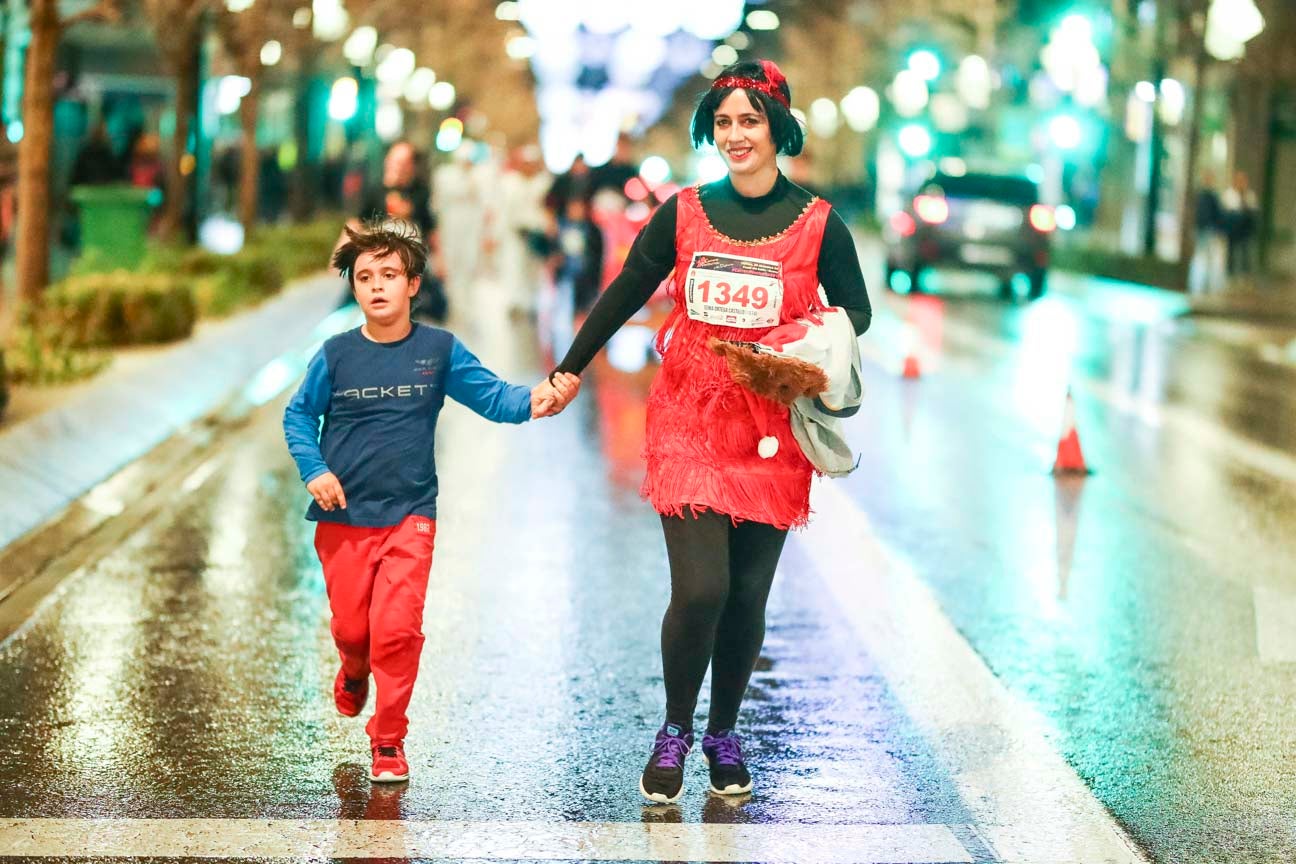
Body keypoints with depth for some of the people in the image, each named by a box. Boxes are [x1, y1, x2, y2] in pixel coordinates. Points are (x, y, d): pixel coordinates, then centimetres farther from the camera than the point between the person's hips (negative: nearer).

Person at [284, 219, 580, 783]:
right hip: (343, 518, 1)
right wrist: (313, 470, -9)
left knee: (397, 629, -10)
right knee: (350, 627, 9)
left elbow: (491, 395, -10)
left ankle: (389, 742, 7)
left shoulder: (439, 350, -4)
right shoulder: (336, 354, -3)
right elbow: (298, 416, 7)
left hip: (409, 516, -1)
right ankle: (354, 672, 47)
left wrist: (535, 401, -30)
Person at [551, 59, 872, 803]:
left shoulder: (818, 223, -1)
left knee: (749, 593, 6)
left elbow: (857, 311, 10)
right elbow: (625, 294, 12)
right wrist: (569, 370, 16)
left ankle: (724, 735, 27)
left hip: (771, 430, 0)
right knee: (700, 588, -12)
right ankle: (675, 730, 12)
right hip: (690, 420, 0)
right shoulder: (684, 213, 2)